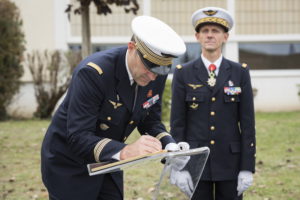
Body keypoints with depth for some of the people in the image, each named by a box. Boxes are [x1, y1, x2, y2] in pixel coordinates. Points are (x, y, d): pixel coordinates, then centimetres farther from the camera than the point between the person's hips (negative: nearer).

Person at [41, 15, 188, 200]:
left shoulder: (157, 75, -9)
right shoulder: (92, 72, -30)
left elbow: (151, 121, 4)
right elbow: (78, 138, -33)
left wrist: (170, 147, -16)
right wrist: (124, 151, -48)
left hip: (107, 161, 6)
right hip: (70, 164, -6)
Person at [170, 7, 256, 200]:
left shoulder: (240, 72, 2)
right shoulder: (183, 73, 1)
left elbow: (247, 122, 0)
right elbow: (177, 122, 0)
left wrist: (247, 167, -5)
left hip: (231, 162, 1)